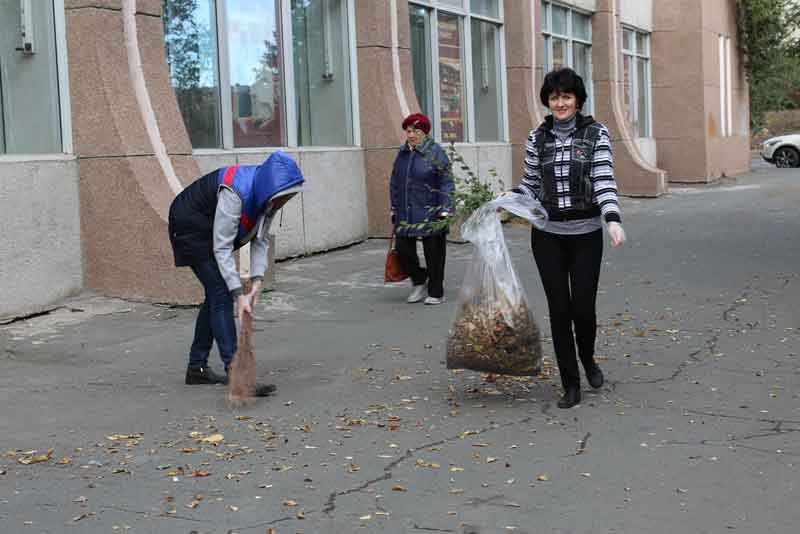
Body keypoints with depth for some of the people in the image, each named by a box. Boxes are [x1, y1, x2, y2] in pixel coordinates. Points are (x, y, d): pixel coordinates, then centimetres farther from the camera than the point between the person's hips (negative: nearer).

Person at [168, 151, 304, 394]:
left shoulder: (267, 194, -12)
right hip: (190, 228, -9)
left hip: (210, 230, 9)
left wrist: (256, 282, -21)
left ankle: (197, 368, 20)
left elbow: (260, 241, -9)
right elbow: (222, 248, -34)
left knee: (216, 295, 10)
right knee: (222, 295, -15)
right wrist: (239, 294, -36)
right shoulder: (235, 192, -36)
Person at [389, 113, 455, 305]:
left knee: (434, 253, 2)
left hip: (430, 214, -5)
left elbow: (446, 182, -10)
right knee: (403, 248, 1)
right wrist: (394, 208, 17)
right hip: (405, 214, 5)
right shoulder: (402, 153, 12)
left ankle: (436, 293, 15)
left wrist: (445, 210, -16)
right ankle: (419, 281, 26)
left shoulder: (435, 152, -6)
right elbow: (394, 183, 19)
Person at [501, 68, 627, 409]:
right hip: (548, 234, 2)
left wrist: (613, 220, -25)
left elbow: (604, 181, -12)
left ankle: (588, 359, 34)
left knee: (583, 307, 0)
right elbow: (530, 185, 10)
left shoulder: (596, 134, -3)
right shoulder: (537, 138, 5)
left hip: (586, 233, -2)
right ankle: (570, 385, 13)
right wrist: (508, 198, -10)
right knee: (559, 308, 1)